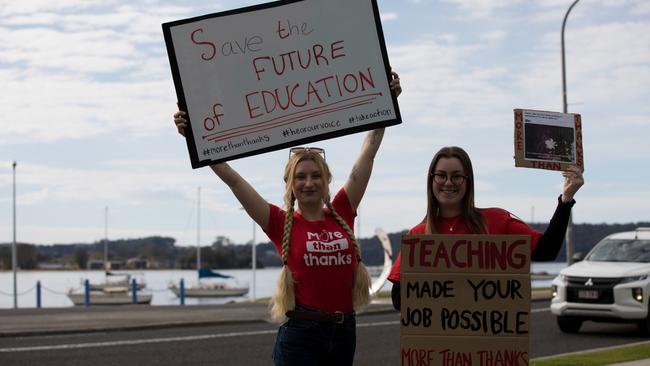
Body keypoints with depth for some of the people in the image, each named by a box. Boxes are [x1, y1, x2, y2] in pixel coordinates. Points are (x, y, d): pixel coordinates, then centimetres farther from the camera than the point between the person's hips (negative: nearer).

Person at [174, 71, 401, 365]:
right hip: (301, 334, -4)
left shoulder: (342, 214, 5)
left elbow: (368, 154, 8)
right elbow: (232, 178, -7)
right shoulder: (282, 224, -2)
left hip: (344, 332, 4)